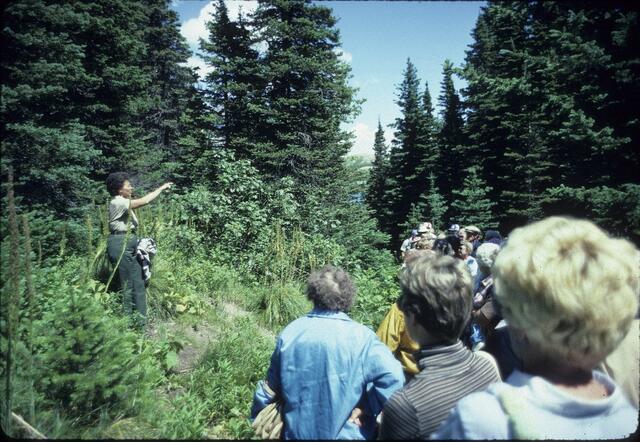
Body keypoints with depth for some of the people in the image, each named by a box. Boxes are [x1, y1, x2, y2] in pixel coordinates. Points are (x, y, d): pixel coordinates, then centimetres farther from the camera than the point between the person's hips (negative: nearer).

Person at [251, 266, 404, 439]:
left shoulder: (289, 333, -8)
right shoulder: (360, 337, -19)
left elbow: (271, 386, 3)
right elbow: (394, 378, -30)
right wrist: (368, 408, -15)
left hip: (298, 432, 3)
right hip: (346, 434, -2)